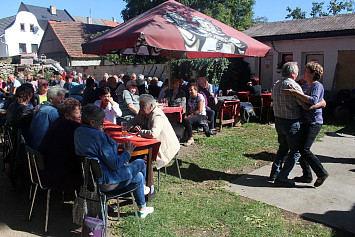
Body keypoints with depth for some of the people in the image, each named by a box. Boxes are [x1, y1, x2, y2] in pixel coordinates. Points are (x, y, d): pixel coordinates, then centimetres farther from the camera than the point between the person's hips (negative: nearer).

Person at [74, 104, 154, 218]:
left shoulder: (78, 131, 1)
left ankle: (142, 208, 41)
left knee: (139, 176, 22)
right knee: (140, 163, 7)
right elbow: (115, 164, -27)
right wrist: (127, 153, -9)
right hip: (105, 181, -10)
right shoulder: (98, 136, -30)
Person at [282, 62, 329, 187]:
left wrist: (295, 93, -31)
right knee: (298, 147, 7)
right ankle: (307, 176, 18)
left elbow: (313, 100, -29)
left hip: (314, 123, -9)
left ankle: (322, 173, 4)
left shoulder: (317, 86, -10)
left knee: (304, 150, -13)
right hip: (305, 122, 9)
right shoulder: (305, 86, 16)